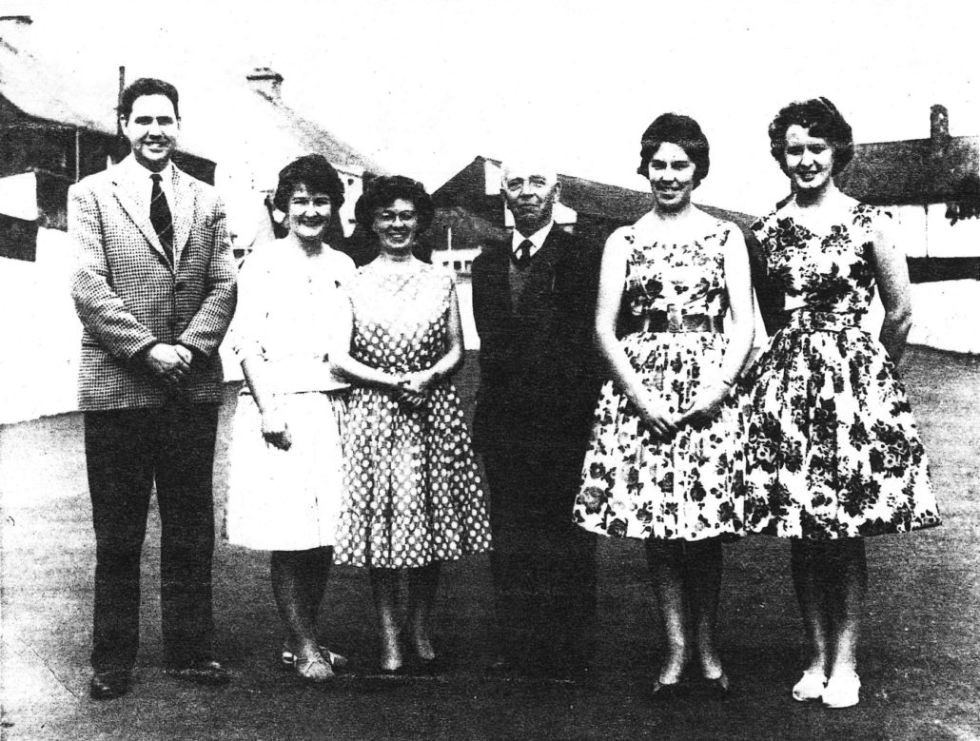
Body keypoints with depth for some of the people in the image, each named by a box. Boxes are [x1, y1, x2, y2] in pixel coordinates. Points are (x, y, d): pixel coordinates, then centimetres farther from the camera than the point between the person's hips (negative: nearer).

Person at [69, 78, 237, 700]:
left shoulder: (206, 200, 12)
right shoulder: (91, 194, 4)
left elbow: (224, 286, 5)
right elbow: (89, 287, -6)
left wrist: (189, 346, -11)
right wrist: (147, 349, -15)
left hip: (192, 385, 3)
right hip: (116, 385, -2)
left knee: (191, 529, 8)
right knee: (118, 533, 6)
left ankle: (191, 652, 18)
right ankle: (114, 661, 16)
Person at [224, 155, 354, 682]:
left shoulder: (343, 266, 13)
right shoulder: (262, 262, 1)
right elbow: (246, 340, -4)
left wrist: (348, 403, 5)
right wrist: (268, 408, -12)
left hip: (330, 409, 4)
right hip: (277, 408, -4)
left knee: (327, 530, 4)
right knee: (289, 532, -5)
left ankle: (304, 637, 17)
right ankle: (302, 645, 4)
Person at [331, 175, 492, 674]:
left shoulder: (439, 281, 10)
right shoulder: (355, 283, 4)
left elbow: (456, 351, 9)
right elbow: (340, 357, -1)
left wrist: (428, 376, -11)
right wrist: (392, 381, -12)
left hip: (434, 412, 2)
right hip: (374, 413, -1)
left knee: (432, 520, 2)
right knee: (381, 521, -2)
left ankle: (422, 636, 14)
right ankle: (390, 642, 7)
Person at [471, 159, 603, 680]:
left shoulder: (583, 257, -2)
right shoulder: (487, 261, 15)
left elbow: (578, 343, -8)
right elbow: (490, 342, 12)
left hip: (563, 420, -5)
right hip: (503, 421, 5)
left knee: (567, 541, 1)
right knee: (508, 539, 8)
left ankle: (569, 652, 10)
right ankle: (515, 647, 17)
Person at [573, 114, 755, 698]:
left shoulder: (726, 236, 8)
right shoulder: (623, 242, 10)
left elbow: (744, 323, 3)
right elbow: (605, 329, 3)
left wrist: (720, 384, -12)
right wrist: (640, 395, -9)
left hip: (709, 391, -1)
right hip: (639, 391, 1)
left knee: (705, 528, 0)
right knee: (656, 526, 2)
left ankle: (707, 648, 14)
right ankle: (677, 648, 12)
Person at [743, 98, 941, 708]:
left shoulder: (870, 222, -1)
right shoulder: (768, 230, 7)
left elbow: (900, 316, 5)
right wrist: (792, 360, 13)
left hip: (855, 377, -3)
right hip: (786, 380, 3)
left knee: (847, 533, 0)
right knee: (801, 532, 6)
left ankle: (846, 661, 11)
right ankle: (817, 656, 18)